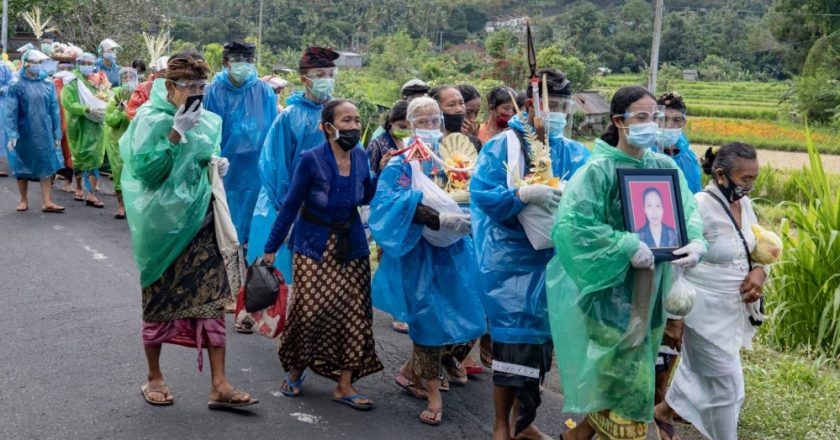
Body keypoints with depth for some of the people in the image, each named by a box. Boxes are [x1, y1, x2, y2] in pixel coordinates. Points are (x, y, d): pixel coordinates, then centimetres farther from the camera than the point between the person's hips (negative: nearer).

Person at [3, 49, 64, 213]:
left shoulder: (48, 85, 3)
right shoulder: (17, 87, -6)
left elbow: (54, 110, 5)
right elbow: (10, 112, -9)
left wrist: (57, 134, 3)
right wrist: (12, 134, -17)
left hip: (44, 132, 2)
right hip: (24, 132, -2)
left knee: (45, 166, 1)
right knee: (22, 166, 9)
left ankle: (46, 202, 3)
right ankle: (24, 200, 21)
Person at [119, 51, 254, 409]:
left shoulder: (208, 121, 7)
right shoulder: (150, 120, -8)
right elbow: (144, 169, -16)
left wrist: (216, 165, -2)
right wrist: (176, 134, -23)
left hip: (200, 220, 4)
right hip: (163, 222, -4)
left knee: (211, 299, -2)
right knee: (159, 299, 8)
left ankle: (219, 385, 1)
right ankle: (154, 378, 25)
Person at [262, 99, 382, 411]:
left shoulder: (361, 158, -3)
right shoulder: (311, 159, -16)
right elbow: (290, 205, -10)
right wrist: (271, 248, -7)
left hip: (351, 245, 5)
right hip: (314, 245, -4)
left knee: (354, 313, 1)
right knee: (310, 309, -6)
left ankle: (344, 386, 10)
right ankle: (295, 369, 22)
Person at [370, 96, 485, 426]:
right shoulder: (401, 164, -4)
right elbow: (388, 202, -20)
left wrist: (467, 216, -15)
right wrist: (435, 218, -33)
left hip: (453, 248, 5)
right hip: (418, 249, -5)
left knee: (463, 316, 2)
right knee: (429, 315, -4)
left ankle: (411, 372, 23)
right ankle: (433, 391, 11)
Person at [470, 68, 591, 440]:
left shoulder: (574, 154, 6)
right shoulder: (500, 147, -6)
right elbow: (480, 193, -15)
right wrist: (523, 195, -28)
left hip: (552, 259, 5)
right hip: (510, 259, -4)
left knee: (539, 339, 13)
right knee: (513, 339, -2)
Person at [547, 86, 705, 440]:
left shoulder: (665, 167, 5)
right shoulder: (598, 170, -13)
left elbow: (689, 213, 5)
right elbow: (571, 224, -21)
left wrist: (697, 242, -17)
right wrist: (627, 246, -23)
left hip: (649, 290, 6)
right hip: (612, 289, -6)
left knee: (612, 379, 15)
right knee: (629, 381, -3)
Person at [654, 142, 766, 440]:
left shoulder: (744, 203, 3)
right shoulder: (698, 208, -22)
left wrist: (759, 271, -8)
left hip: (733, 310, 8)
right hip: (707, 313, -8)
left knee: (698, 369, 24)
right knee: (726, 385, 1)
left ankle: (665, 411, 46)